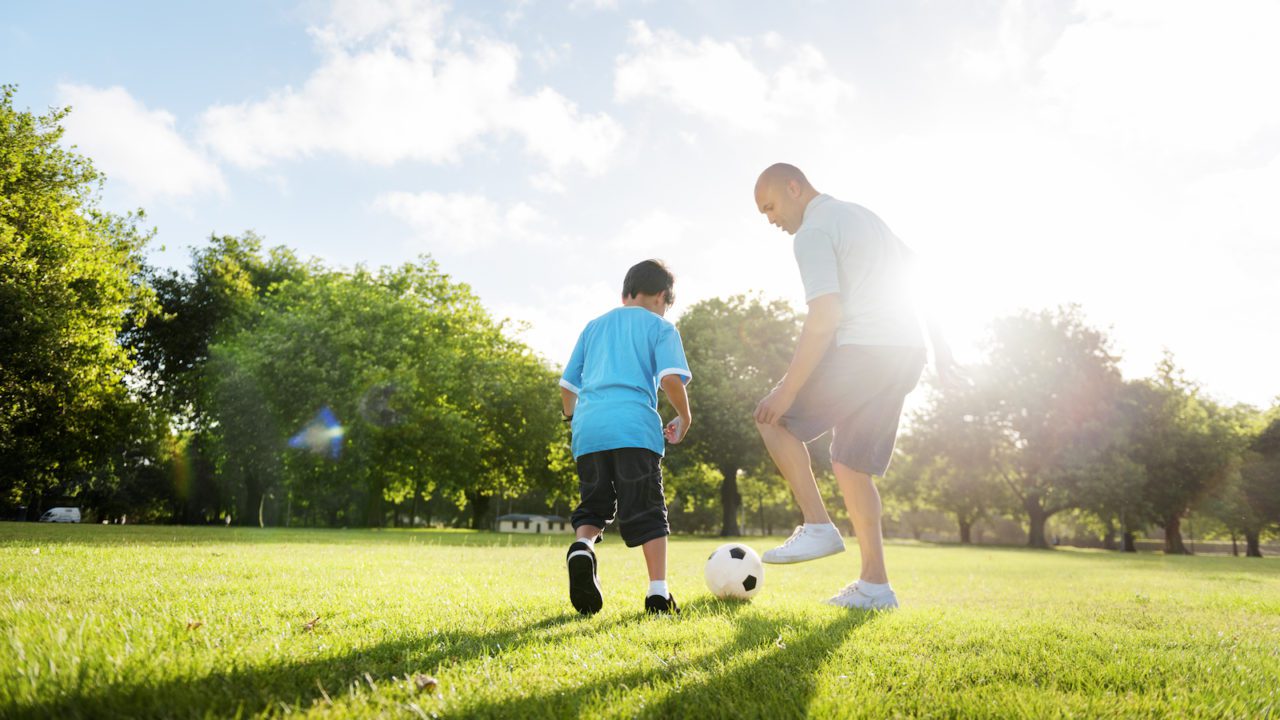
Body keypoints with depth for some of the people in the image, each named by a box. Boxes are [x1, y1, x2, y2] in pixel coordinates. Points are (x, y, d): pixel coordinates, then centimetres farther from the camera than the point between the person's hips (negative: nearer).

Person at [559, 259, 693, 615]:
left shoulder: (594, 326, 25)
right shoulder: (661, 327, 12)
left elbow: (567, 384, 23)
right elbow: (671, 378, -5)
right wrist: (684, 417, 10)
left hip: (587, 427, 4)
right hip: (634, 425, -4)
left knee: (594, 506, 14)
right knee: (646, 510, 3)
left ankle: (582, 546, -16)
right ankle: (658, 591, -2)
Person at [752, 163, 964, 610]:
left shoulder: (812, 233, -7)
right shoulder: (861, 215, 23)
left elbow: (824, 317, -18)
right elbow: (917, 279, 24)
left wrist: (788, 390, -16)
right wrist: (939, 348, 25)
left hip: (862, 351, -9)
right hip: (907, 354, 9)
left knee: (773, 418, 8)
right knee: (851, 465, 14)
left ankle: (818, 528, 1)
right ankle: (874, 585, 14)